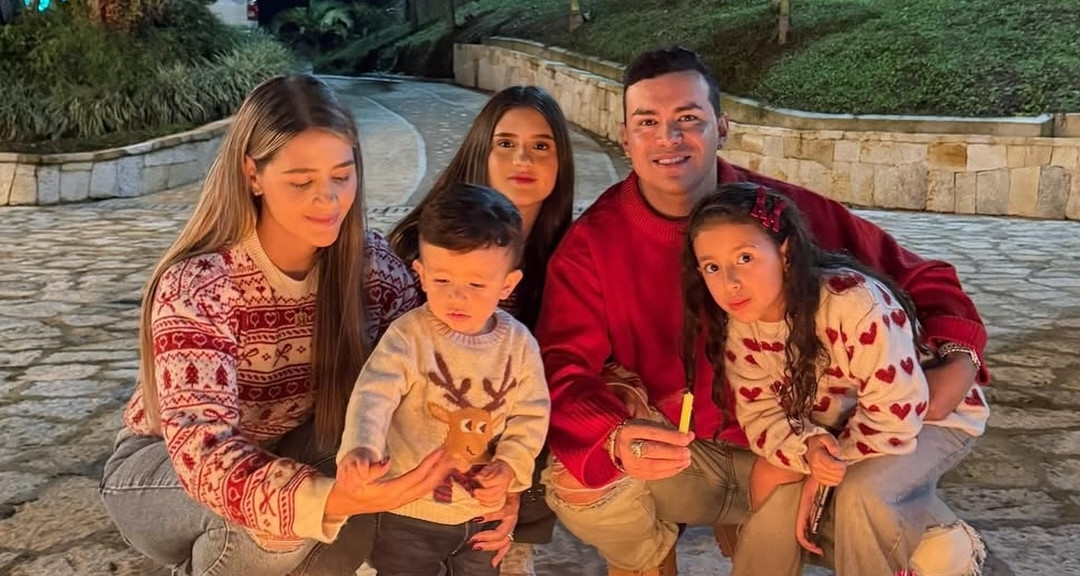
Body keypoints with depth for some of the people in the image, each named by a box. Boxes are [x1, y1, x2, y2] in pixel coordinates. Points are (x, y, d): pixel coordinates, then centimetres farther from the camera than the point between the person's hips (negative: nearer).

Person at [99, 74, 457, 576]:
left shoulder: (373, 265, -16)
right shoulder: (196, 287, -29)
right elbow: (202, 451, -38)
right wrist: (331, 499, -55)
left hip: (288, 452, 4)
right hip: (164, 464, -3)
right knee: (269, 525, -34)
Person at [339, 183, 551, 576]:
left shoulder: (519, 344, -7)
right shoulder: (409, 335, -18)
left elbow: (531, 414, 0)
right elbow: (374, 395, -28)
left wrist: (510, 465, -14)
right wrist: (361, 446, -46)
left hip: (484, 511, 3)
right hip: (410, 511, -3)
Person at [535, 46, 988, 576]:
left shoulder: (785, 211, -11)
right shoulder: (591, 244, -11)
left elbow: (913, 276, 0)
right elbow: (562, 369, -20)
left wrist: (958, 358, -18)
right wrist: (616, 439, -41)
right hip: (671, 458, 1)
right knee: (572, 480, -25)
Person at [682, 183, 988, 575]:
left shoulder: (854, 304, -37)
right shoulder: (739, 324, -16)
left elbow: (894, 416, -31)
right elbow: (762, 414, -11)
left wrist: (822, 474, -23)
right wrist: (808, 448, -33)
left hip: (933, 414, -6)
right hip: (842, 422, 6)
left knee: (860, 492, -31)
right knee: (768, 476, -13)